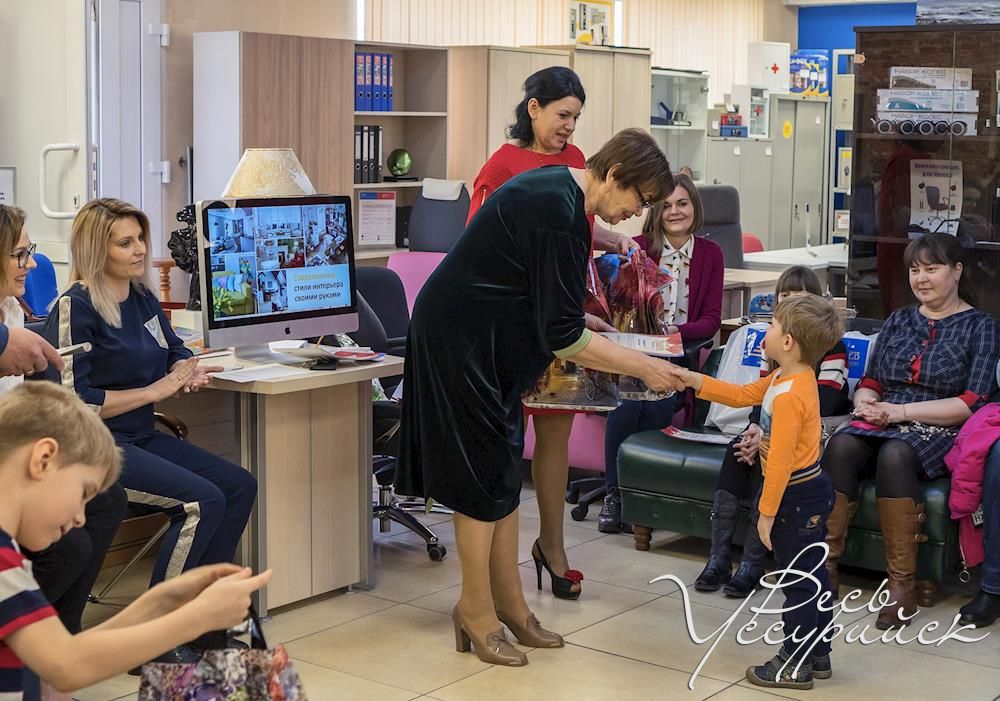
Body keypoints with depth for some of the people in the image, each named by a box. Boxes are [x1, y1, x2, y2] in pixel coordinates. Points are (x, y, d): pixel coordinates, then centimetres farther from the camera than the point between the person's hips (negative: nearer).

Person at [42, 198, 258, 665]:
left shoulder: (142, 297, 10)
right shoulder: (75, 308, -14)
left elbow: (174, 350, 25)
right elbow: (74, 403, -18)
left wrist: (187, 371, -1)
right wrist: (155, 391, -17)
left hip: (141, 438, 9)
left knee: (240, 486, -3)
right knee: (203, 500, -23)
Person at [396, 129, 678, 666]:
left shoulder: (559, 192, 6)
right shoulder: (557, 213, -24)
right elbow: (562, 335, -24)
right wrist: (640, 366, -17)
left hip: (489, 340, 10)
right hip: (460, 339, -10)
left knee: (503, 470, 13)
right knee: (484, 473, -2)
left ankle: (508, 603, 21)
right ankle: (477, 610, 11)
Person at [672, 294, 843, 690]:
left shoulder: (789, 396, -26)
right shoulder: (792, 378, 5)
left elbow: (780, 461, -26)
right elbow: (743, 395, 16)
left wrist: (766, 512, -20)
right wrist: (694, 381, 10)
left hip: (797, 498, -10)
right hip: (812, 491, 10)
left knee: (797, 581, 1)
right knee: (813, 576, 17)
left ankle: (795, 665, 12)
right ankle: (817, 654, 29)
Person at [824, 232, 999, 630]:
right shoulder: (898, 321, 20)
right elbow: (869, 384, 18)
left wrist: (901, 411, -14)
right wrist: (866, 404, -7)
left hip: (939, 433, -4)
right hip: (884, 425, 4)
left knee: (895, 454, -38)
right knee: (841, 445, -30)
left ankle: (902, 584, -33)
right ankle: (824, 565, -30)